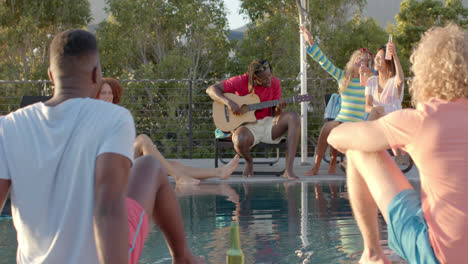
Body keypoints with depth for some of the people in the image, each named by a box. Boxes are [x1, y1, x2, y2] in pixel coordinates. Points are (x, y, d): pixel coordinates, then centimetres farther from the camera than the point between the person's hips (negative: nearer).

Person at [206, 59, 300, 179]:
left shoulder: (274, 82, 0)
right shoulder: (241, 81, -10)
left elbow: (274, 114, 4)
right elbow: (211, 89, -11)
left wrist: (278, 109, -21)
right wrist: (228, 102, -27)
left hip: (268, 124, 3)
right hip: (248, 127, -3)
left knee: (293, 117, -26)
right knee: (240, 141, -41)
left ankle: (289, 170, -30)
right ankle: (249, 162, 1)